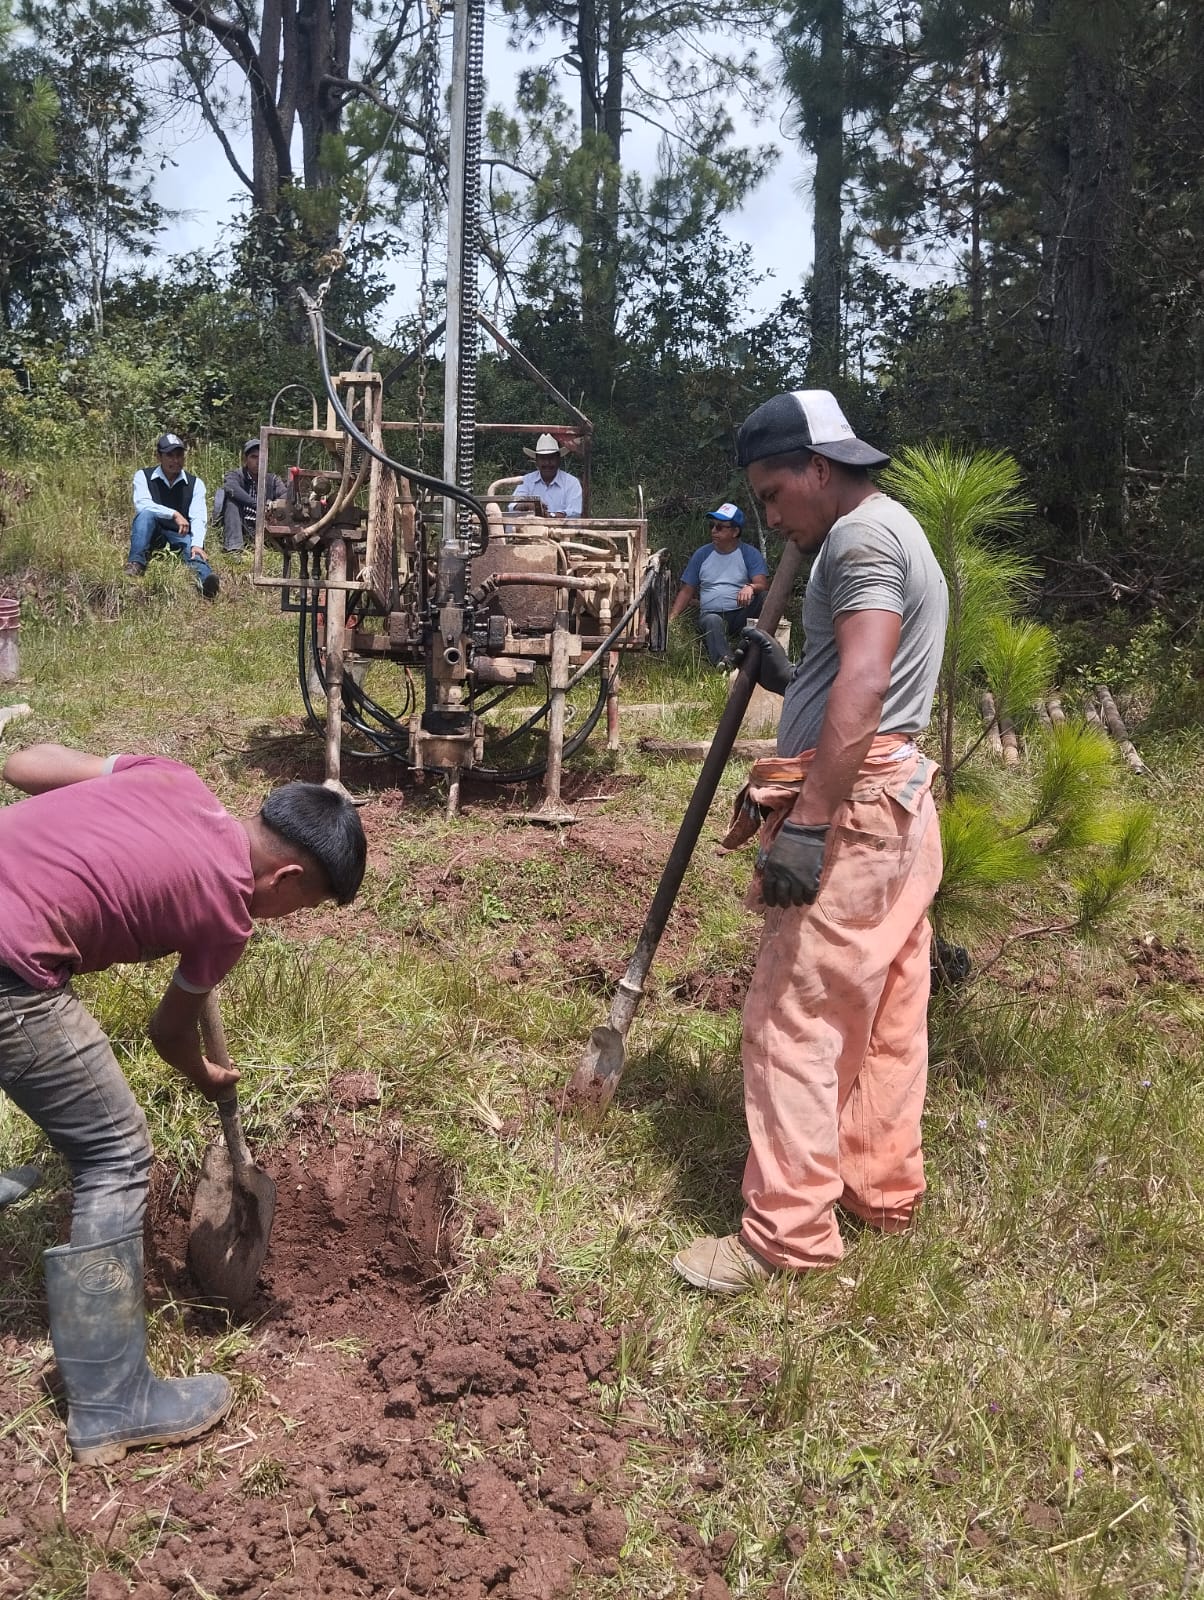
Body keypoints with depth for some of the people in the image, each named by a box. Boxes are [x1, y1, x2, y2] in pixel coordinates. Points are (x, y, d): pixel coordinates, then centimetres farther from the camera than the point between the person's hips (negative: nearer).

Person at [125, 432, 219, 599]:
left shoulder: (195, 483, 5)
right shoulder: (143, 476, 3)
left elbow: (198, 518, -9)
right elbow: (141, 505, -16)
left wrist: (197, 544, -29)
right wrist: (174, 514, -28)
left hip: (181, 536, 0)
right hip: (150, 535, 0)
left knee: (193, 549, -34)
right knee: (146, 514, -31)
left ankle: (204, 577, -68)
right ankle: (135, 564, -41)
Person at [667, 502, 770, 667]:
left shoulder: (750, 554, 6)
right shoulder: (702, 554, 14)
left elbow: (763, 585, -9)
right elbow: (687, 591, 15)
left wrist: (750, 587, -34)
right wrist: (671, 618, 0)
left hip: (741, 614, 0)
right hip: (711, 614, 0)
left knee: (762, 596, -30)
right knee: (712, 621, -37)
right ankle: (721, 660, -61)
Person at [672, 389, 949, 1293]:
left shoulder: (862, 535, -10)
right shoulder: (896, 534, 22)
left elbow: (862, 691, -24)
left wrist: (806, 825, -29)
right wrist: (791, 677, 18)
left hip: (853, 811, -11)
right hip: (899, 808, 11)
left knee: (794, 1019, -6)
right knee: (885, 1017, 16)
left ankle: (787, 1233, 1)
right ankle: (882, 1189, 27)